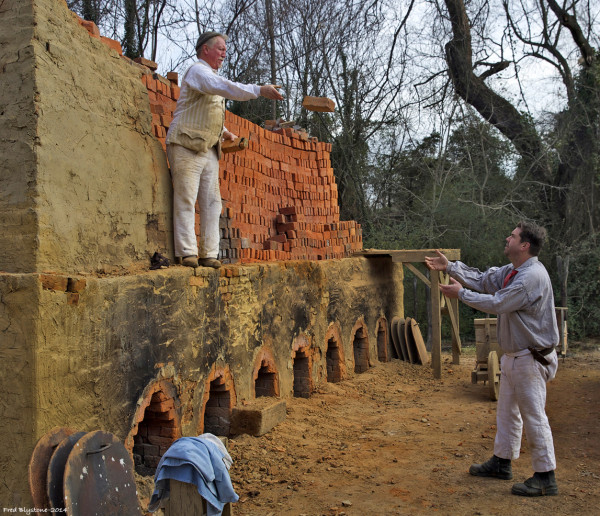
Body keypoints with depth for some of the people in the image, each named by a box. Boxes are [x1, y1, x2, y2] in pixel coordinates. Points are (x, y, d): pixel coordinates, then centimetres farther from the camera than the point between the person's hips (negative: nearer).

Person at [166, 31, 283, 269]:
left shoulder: (211, 76, 24)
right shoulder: (197, 71, -6)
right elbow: (226, 87, -26)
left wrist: (223, 131, 30)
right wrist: (259, 90, -32)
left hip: (209, 150, 9)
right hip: (186, 146, -9)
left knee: (211, 202, 1)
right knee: (185, 200, -9)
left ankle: (209, 254, 2)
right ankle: (187, 253, -8)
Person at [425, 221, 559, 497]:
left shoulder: (532, 276, -23)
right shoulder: (512, 271, 9)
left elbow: (497, 303, -23)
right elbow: (483, 280, 14)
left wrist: (461, 293, -12)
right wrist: (449, 266, 10)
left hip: (530, 358, -10)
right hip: (513, 355, 10)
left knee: (533, 415, -3)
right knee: (507, 410, 19)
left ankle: (545, 478, 9)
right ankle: (501, 463, 33)